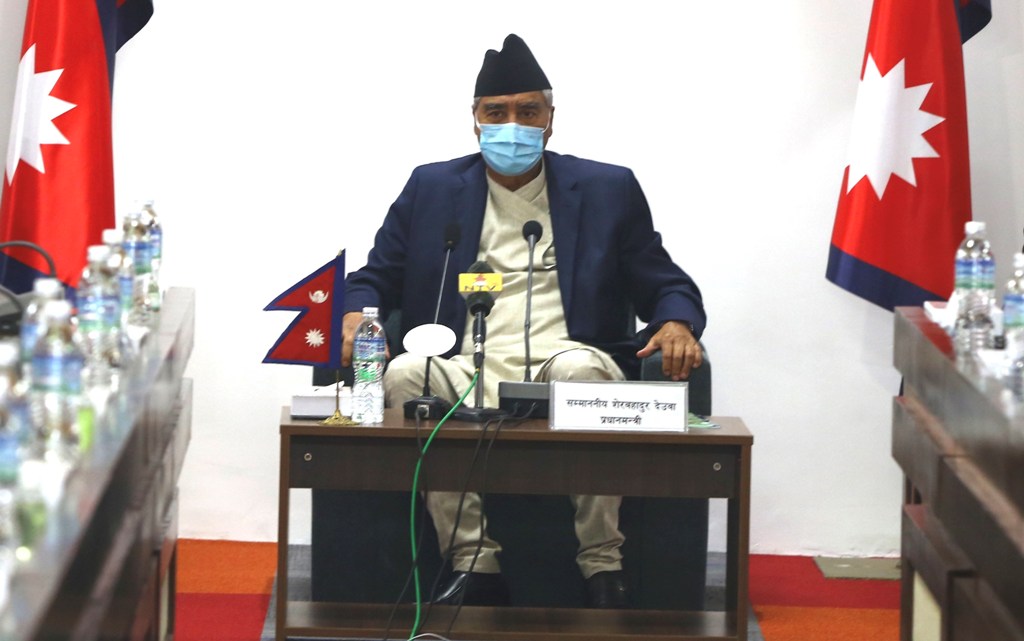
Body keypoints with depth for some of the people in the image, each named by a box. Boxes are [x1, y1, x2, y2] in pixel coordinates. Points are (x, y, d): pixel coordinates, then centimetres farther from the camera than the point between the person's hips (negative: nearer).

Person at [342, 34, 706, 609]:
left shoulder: (607, 189, 16)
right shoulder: (433, 189, 19)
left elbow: (663, 283, 15)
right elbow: (376, 277, 18)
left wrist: (677, 323, -10)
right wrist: (357, 315, -7)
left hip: (567, 365, -1)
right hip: (466, 374, 1)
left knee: (581, 368, -38)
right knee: (405, 373, -32)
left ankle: (602, 571, -28)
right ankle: (476, 566, -28)